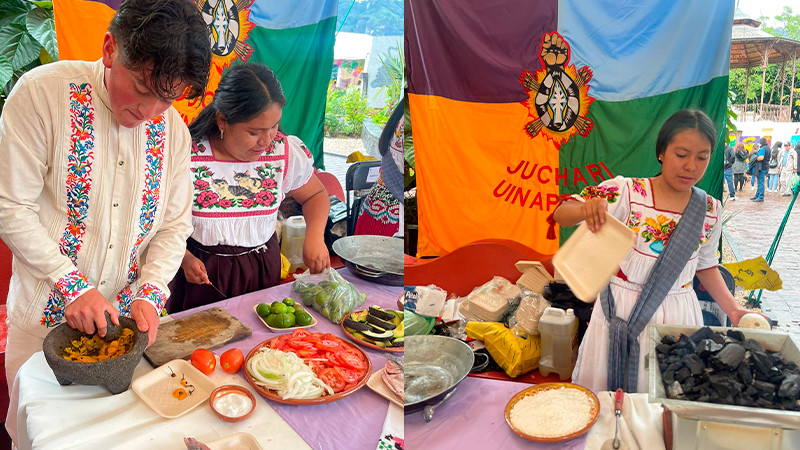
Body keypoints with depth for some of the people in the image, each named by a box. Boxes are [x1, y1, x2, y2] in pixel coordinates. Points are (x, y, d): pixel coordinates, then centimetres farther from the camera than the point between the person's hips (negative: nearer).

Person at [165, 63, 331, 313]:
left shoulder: (286, 152, -9)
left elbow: (316, 195, 7)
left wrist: (315, 236, -11)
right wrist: (185, 259, -19)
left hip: (263, 272, 2)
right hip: (202, 271, -2)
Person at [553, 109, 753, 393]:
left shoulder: (710, 210, 2)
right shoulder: (626, 192, -12)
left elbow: (705, 265, 15)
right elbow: (561, 215, -17)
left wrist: (732, 309, 4)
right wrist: (586, 209, -39)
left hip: (677, 316, 3)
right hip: (620, 313, -3)